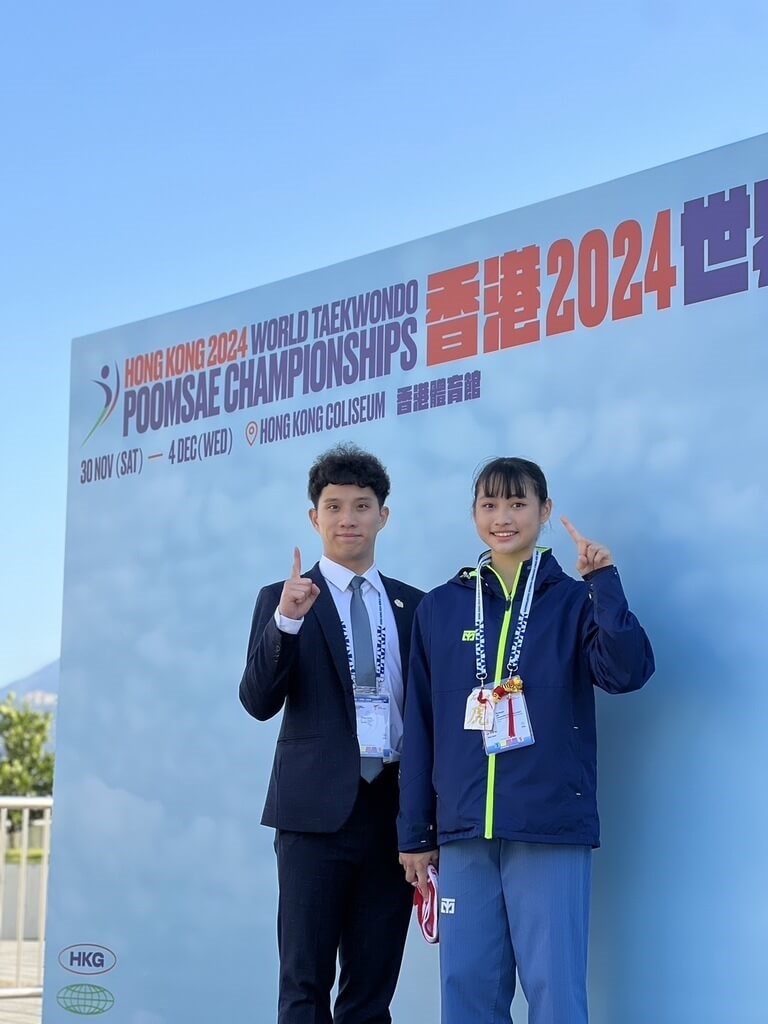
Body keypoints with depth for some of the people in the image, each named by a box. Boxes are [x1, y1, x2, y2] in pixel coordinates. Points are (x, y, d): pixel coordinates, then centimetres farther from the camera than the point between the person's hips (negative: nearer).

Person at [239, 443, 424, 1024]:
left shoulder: (413, 605, 13)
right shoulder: (283, 600, 4)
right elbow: (259, 703, -7)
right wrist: (286, 620, -23)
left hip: (393, 809, 3)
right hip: (317, 809, -3)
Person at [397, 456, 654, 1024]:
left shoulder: (575, 601, 5)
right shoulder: (439, 609, 11)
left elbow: (629, 672, -13)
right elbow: (420, 727, 12)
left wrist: (605, 582, -19)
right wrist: (415, 832, 10)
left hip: (552, 830, -2)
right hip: (464, 832, 3)